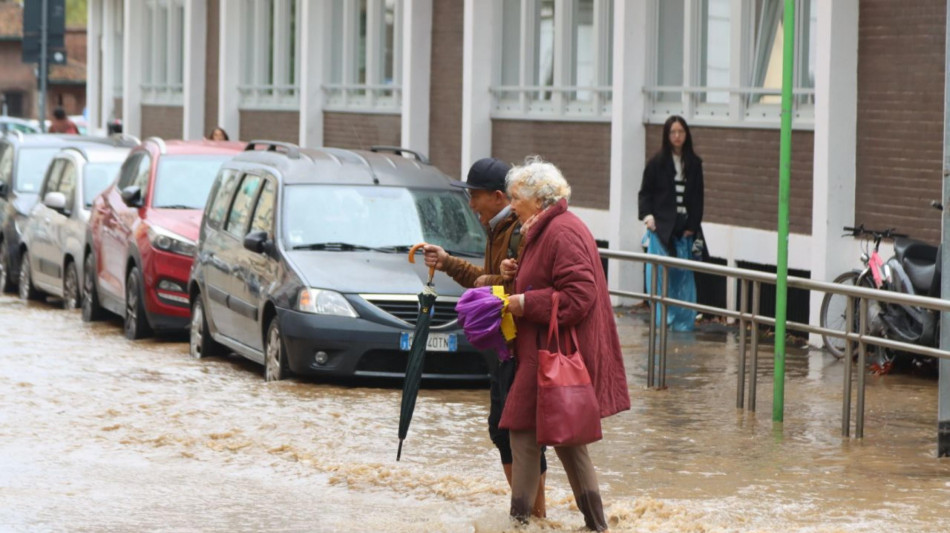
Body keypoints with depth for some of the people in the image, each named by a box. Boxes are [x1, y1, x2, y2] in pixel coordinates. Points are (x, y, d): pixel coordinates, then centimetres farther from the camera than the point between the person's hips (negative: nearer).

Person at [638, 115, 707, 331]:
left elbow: (698, 198, 8)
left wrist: (692, 226, 0)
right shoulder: (657, 163, 0)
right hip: (661, 226, -2)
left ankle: (683, 320, 9)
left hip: (685, 229, 2)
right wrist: (647, 216, -10)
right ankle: (662, 319, -1)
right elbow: (645, 192, 5)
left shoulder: (694, 164, 7)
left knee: (684, 277, 3)